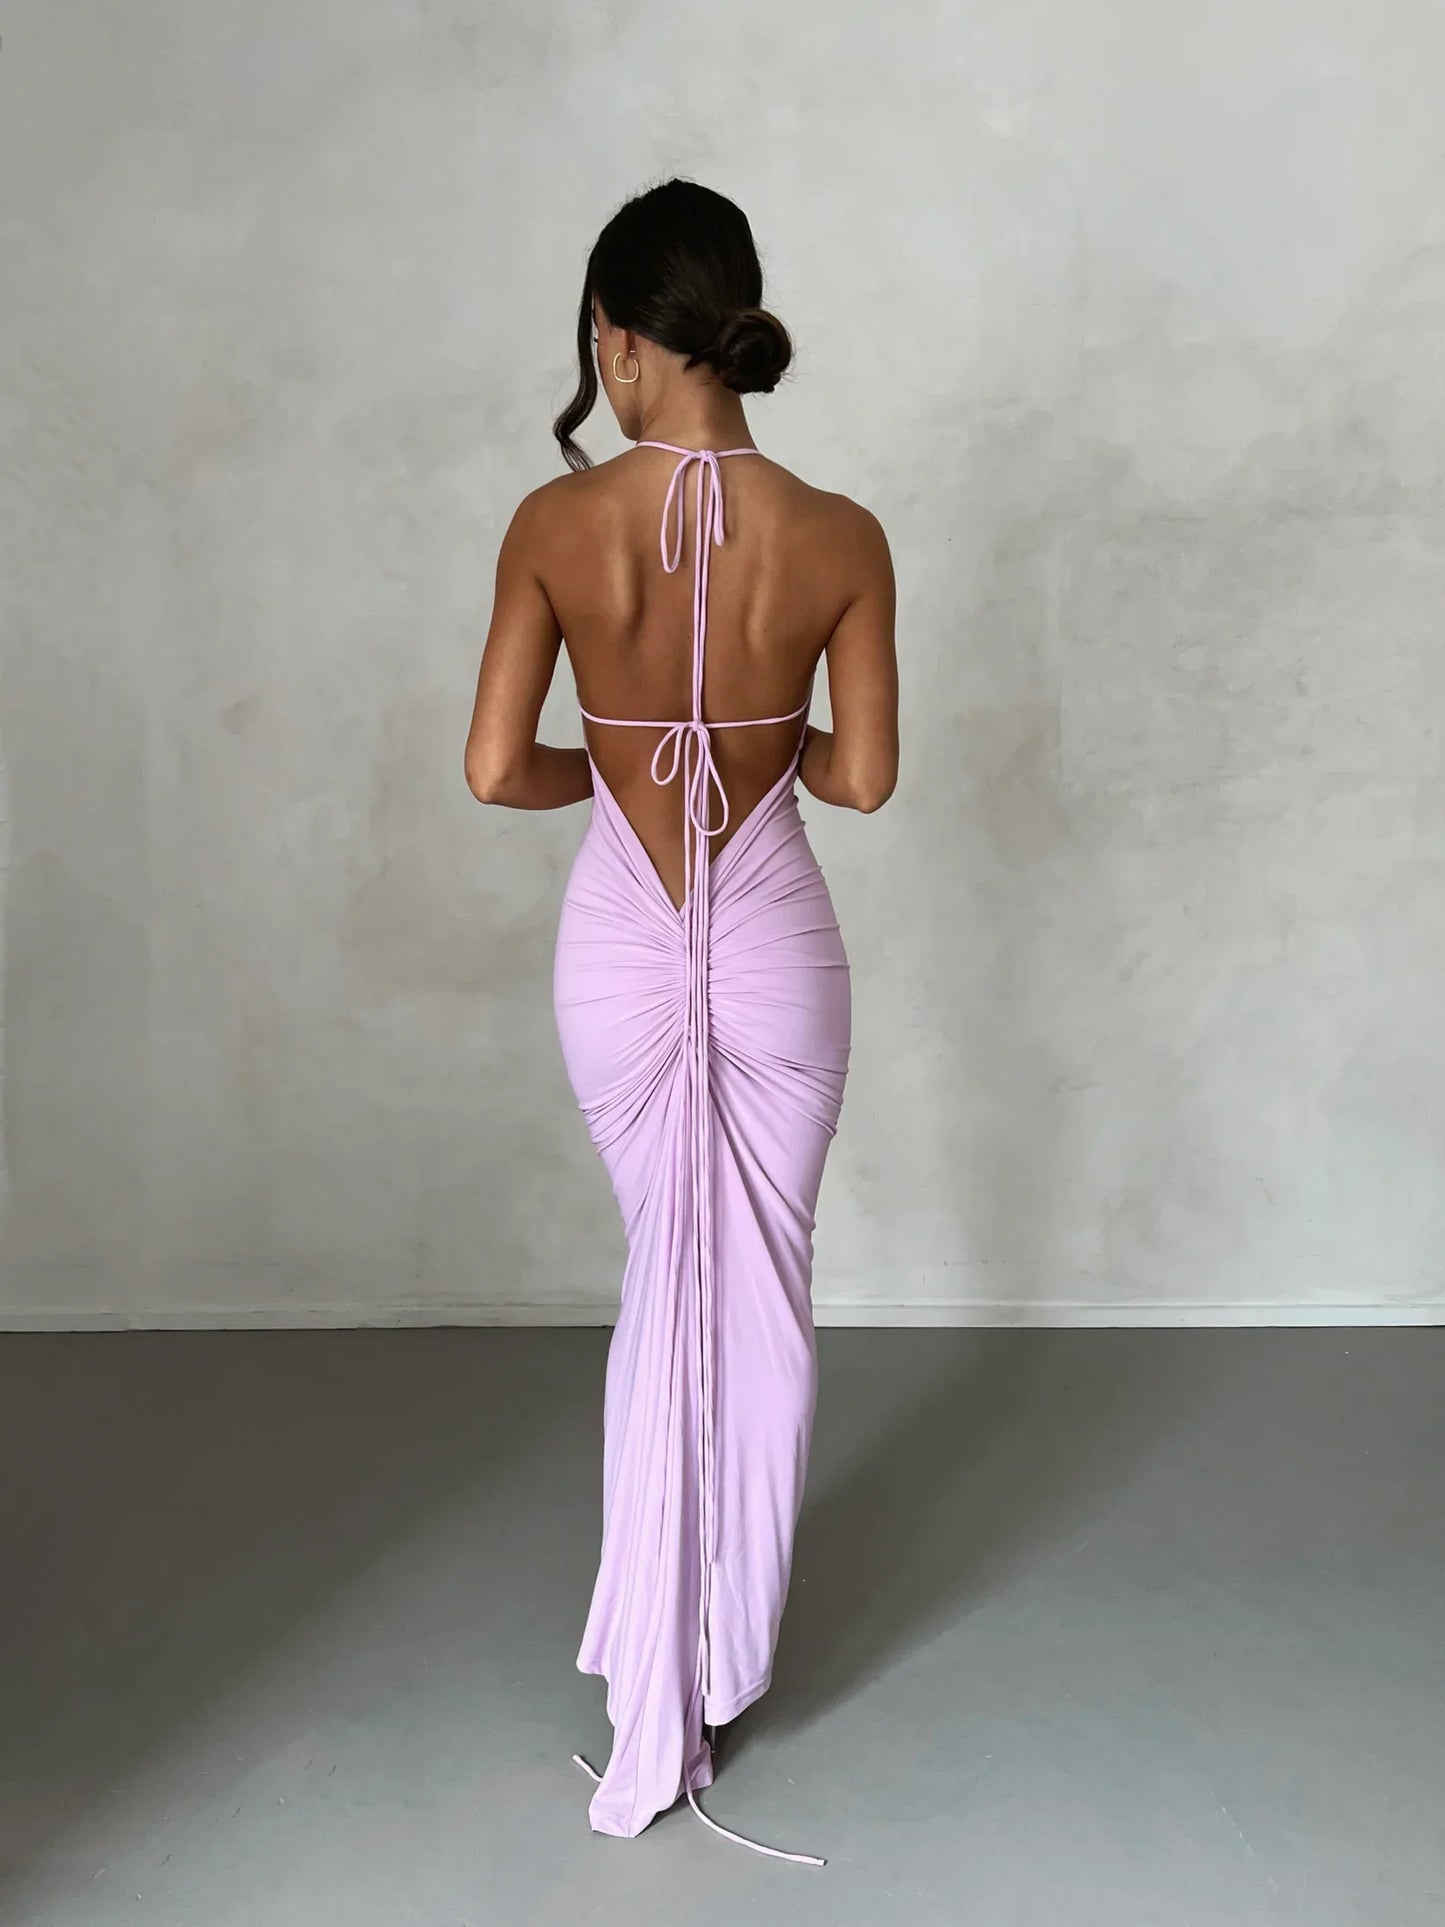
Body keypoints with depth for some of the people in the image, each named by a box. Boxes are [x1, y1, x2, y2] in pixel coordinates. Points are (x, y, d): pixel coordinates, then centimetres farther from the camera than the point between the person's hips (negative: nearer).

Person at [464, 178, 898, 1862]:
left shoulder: (556, 524, -12)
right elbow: (864, 776, -4)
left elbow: (496, 771, -10)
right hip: (775, 949, 0)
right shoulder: (840, 539, -11)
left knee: (664, 1282, 19)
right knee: (765, 1293, 17)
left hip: (621, 950, 1)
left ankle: (659, 1698, 28)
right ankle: (725, 1664, 32)